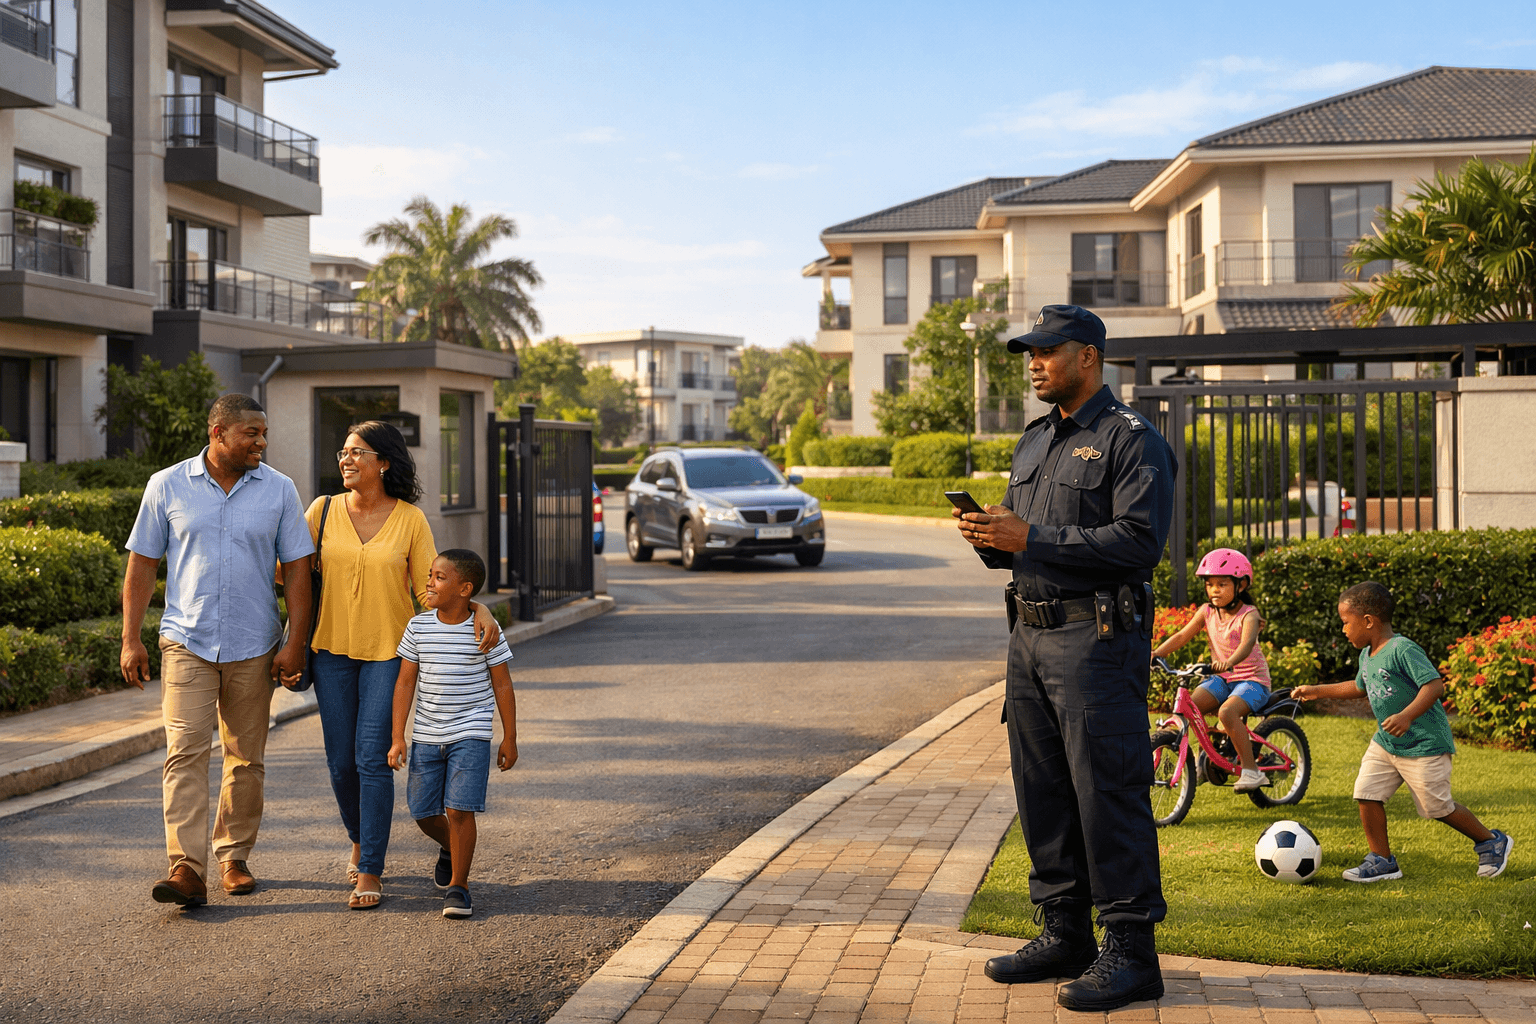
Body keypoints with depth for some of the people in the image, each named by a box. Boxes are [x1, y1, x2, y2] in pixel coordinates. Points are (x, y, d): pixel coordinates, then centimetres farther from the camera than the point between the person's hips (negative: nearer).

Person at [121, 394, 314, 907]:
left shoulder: (279, 490, 2)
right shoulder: (167, 486, 1)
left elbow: (298, 570, 3)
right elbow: (141, 566, 5)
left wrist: (295, 643, -4)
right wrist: (131, 640, 1)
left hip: (253, 648, 2)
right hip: (187, 643, -1)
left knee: (247, 759, 9)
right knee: (185, 750, -12)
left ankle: (235, 857, 22)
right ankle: (187, 868, -15)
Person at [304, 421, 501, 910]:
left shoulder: (410, 519, -3)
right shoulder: (324, 511, 2)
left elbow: (431, 589, -2)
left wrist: (479, 608, -18)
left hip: (388, 652, -2)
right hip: (332, 649, 2)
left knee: (372, 757, -9)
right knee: (341, 762, 7)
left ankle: (371, 872, -1)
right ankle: (360, 840, 35)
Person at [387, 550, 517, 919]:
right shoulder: (418, 627, 0)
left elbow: (502, 686, 0)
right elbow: (405, 683, 3)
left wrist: (509, 739, 1)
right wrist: (398, 737, -2)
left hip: (470, 735, -4)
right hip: (426, 736, 4)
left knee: (459, 809, -12)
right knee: (423, 811, 9)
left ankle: (458, 886, 4)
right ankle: (450, 848, 42)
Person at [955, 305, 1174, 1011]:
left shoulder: (1132, 441, -6)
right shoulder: (1034, 442, 20)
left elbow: (1139, 541, -18)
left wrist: (1030, 538, -19)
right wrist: (990, 538, 0)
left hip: (1096, 637, -8)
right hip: (1030, 634, 8)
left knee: (1108, 793, -7)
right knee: (1041, 789, 11)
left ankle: (1130, 953, 1)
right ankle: (1064, 934, 22)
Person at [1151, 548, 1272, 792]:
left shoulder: (1248, 614, -15)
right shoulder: (1207, 612, 1)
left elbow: (1247, 642, -34)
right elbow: (1182, 636, -1)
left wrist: (1229, 662, -55)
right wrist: (1157, 653, -19)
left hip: (1252, 679, -6)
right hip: (1221, 679, 6)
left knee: (1227, 712, -32)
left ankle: (1251, 770, -22)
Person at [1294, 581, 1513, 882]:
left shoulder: (1403, 649, -20)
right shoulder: (1367, 655, 8)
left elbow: (1435, 685, -28)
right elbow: (1360, 687, 28)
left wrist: (1407, 716, -40)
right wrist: (1318, 691, 25)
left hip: (1424, 744, -8)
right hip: (1385, 742, 8)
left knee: (1438, 808, 2)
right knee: (1367, 793, -3)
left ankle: (1491, 841, 25)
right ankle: (1382, 860, 8)